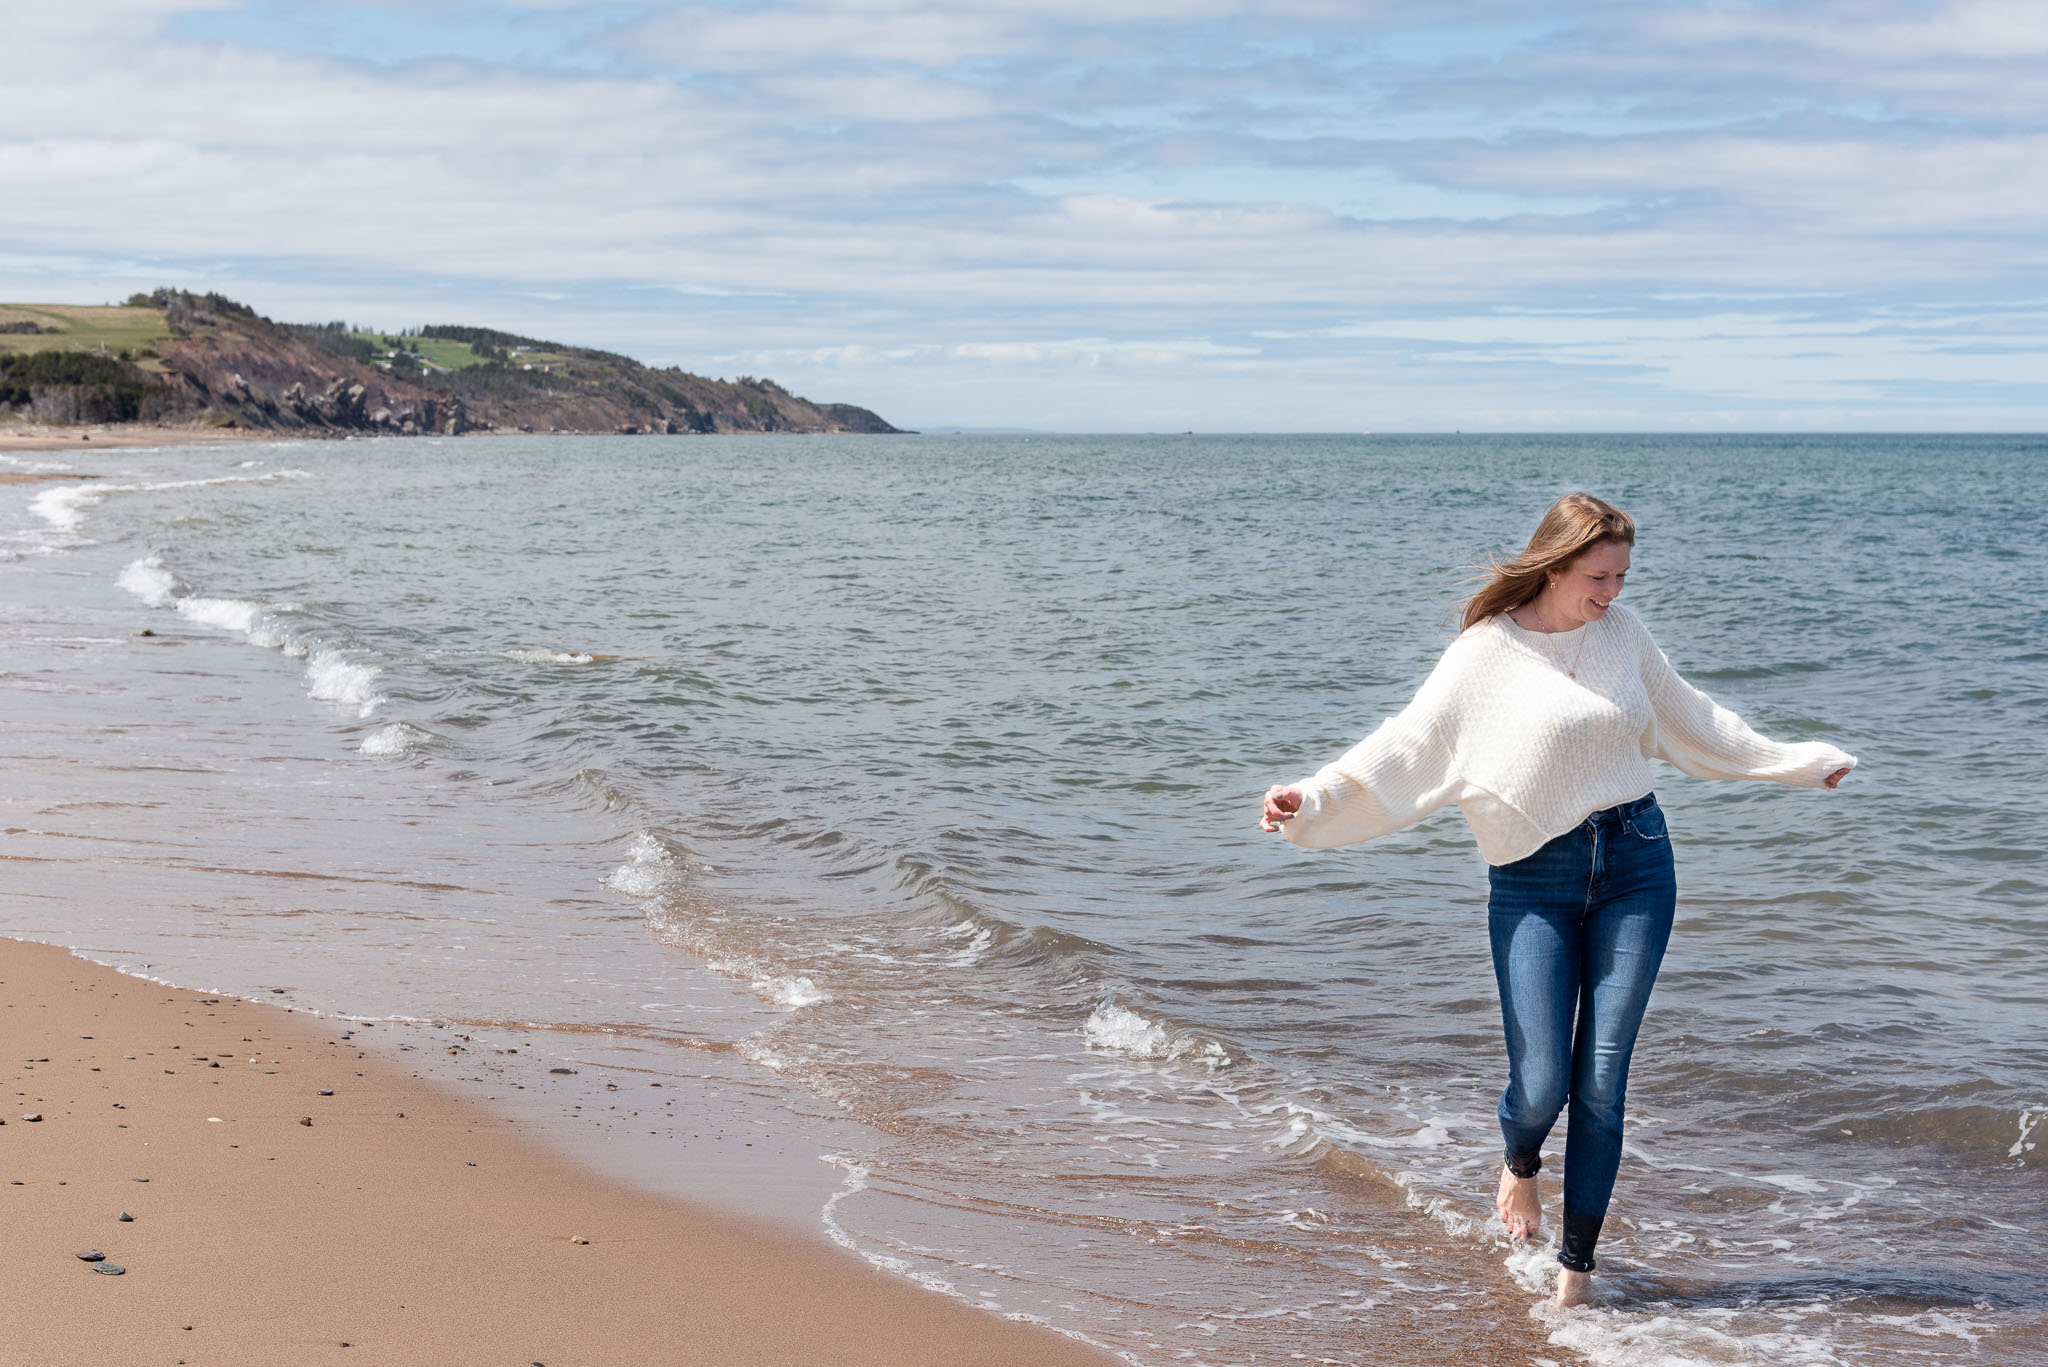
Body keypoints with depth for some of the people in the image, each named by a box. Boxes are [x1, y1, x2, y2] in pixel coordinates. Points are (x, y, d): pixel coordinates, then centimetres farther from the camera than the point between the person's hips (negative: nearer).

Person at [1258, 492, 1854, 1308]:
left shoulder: (1621, 633, 8)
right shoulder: (1488, 652, -5)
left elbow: (1691, 720, 24)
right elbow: (1407, 745, -9)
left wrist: (1796, 763, 32)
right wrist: (1313, 798, -23)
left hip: (1635, 863, 3)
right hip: (1535, 880, -3)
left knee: (1601, 1082, -2)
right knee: (1540, 1085, -9)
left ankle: (1576, 1265, 12)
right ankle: (1519, 1166, 28)